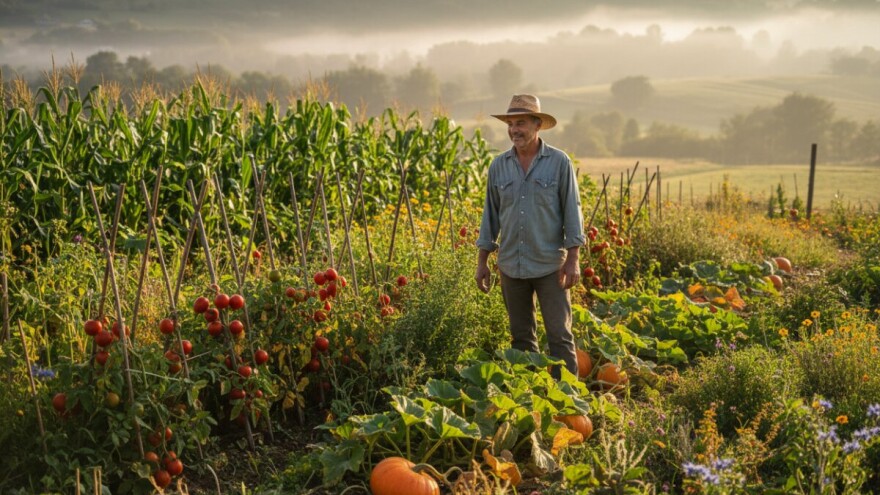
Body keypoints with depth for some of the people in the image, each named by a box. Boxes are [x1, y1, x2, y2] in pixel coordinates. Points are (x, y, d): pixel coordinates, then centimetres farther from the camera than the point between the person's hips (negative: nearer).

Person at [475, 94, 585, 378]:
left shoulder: (559, 162, -4)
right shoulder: (498, 166, 6)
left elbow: (572, 210, -3)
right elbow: (490, 214, 11)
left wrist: (572, 259, -9)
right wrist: (482, 262, 9)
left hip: (550, 265, -4)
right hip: (511, 266, 4)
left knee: (559, 335, -2)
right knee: (521, 336, 11)